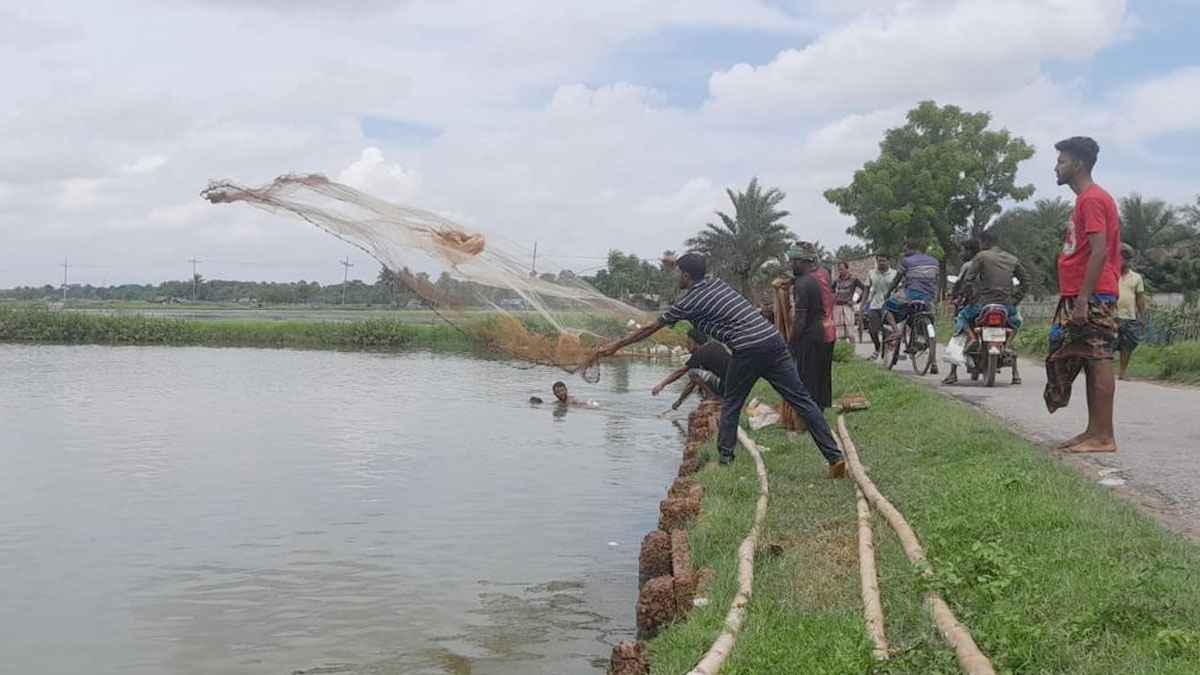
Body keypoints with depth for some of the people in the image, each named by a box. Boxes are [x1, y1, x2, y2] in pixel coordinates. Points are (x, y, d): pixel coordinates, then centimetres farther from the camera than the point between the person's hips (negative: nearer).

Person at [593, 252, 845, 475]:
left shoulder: (688, 302, 4)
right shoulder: (715, 281, 22)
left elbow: (650, 328, 13)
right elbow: (698, 272, 50)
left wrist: (616, 345, 23)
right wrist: (678, 263, 68)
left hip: (748, 350, -6)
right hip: (773, 339, 6)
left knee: (730, 404, 14)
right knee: (802, 400, 2)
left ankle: (725, 457, 14)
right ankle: (835, 457, -2)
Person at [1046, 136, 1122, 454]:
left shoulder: (1092, 199, -11)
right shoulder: (1086, 199, 20)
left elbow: (1099, 252, -19)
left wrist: (1083, 298, -22)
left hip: (1092, 297, -10)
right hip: (1080, 297, 10)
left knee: (1098, 361, -8)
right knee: (1091, 362, 11)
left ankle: (1103, 437, -6)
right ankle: (1094, 431, 16)